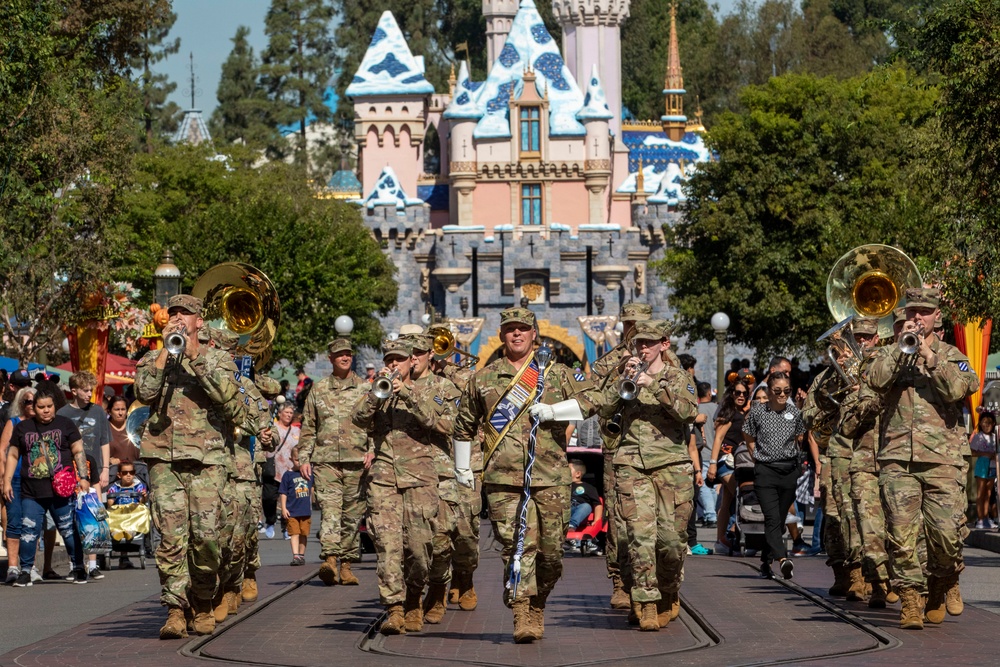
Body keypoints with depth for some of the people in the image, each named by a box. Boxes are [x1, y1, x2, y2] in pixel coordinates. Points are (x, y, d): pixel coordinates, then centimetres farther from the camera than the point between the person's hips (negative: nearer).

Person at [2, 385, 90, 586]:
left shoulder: (65, 424, 6)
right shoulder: (22, 427, 10)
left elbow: (78, 451, 6)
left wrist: (83, 477, -4)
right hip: (31, 493, 1)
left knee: (69, 531, 4)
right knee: (29, 532, -2)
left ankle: (79, 568, 16)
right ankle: (25, 571, 5)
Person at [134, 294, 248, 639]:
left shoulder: (218, 359, 12)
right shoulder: (152, 359, 16)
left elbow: (228, 396, -7)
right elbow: (145, 392, -3)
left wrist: (196, 356, -8)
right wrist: (166, 351, -3)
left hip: (207, 458, -1)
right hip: (164, 457, 1)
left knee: (206, 535, -6)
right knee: (171, 535, -9)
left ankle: (203, 604, 12)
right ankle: (175, 609, -9)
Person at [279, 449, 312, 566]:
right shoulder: (288, 475, -3)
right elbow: (283, 493, -2)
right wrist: (283, 508, -8)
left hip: (306, 511, 4)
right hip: (292, 511, -4)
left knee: (304, 534, 9)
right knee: (295, 533, -9)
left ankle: (301, 555, 18)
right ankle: (295, 555, -14)